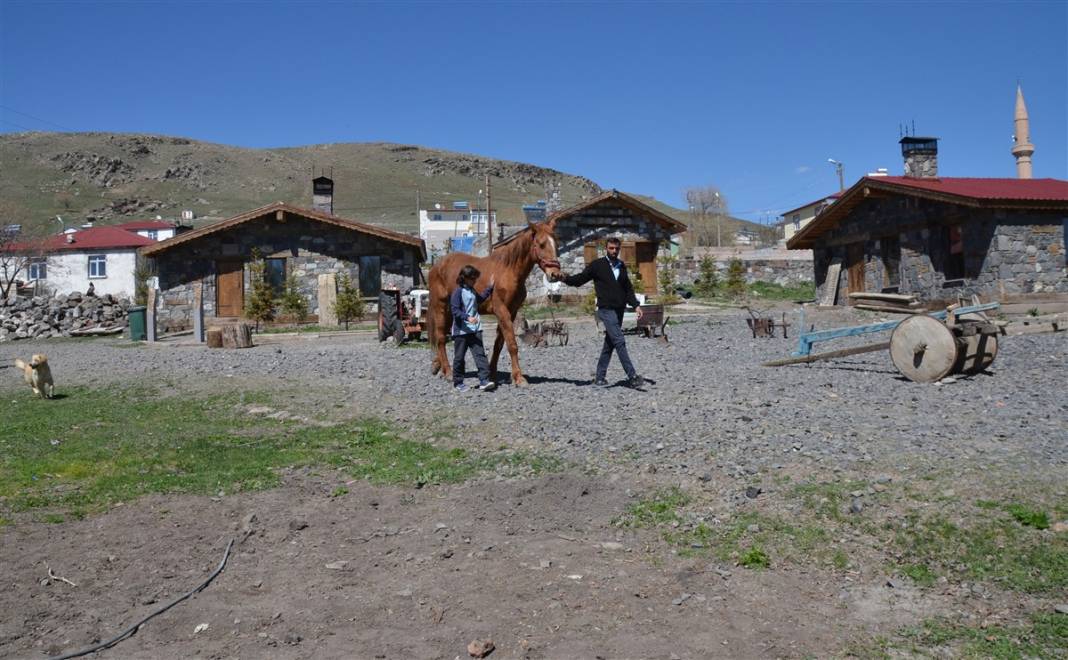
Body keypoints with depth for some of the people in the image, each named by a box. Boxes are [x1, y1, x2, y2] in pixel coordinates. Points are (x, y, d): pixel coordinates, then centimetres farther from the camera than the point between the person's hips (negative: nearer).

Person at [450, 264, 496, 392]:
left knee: (480, 354, -4)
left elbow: (480, 299, 34)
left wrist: (490, 288, 30)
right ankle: (458, 382, 16)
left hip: (475, 329, 7)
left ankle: (484, 381, -9)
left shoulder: (472, 291, 13)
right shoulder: (458, 292, -11)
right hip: (461, 330, -6)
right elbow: (455, 311, -18)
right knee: (459, 357, 5)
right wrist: (467, 318, -31)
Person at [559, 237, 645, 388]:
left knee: (610, 344, 9)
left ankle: (599, 377, 16)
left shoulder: (621, 266, 14)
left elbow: (628, 288, 19)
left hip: (619, 311, 6)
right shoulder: (597, 265, -2)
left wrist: (636, 305, 8)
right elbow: (580, 279, -2)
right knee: (619, 342, -12)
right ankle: (632, 377, -12)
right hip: (606, 310, -6)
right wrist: (565, 279, -20)